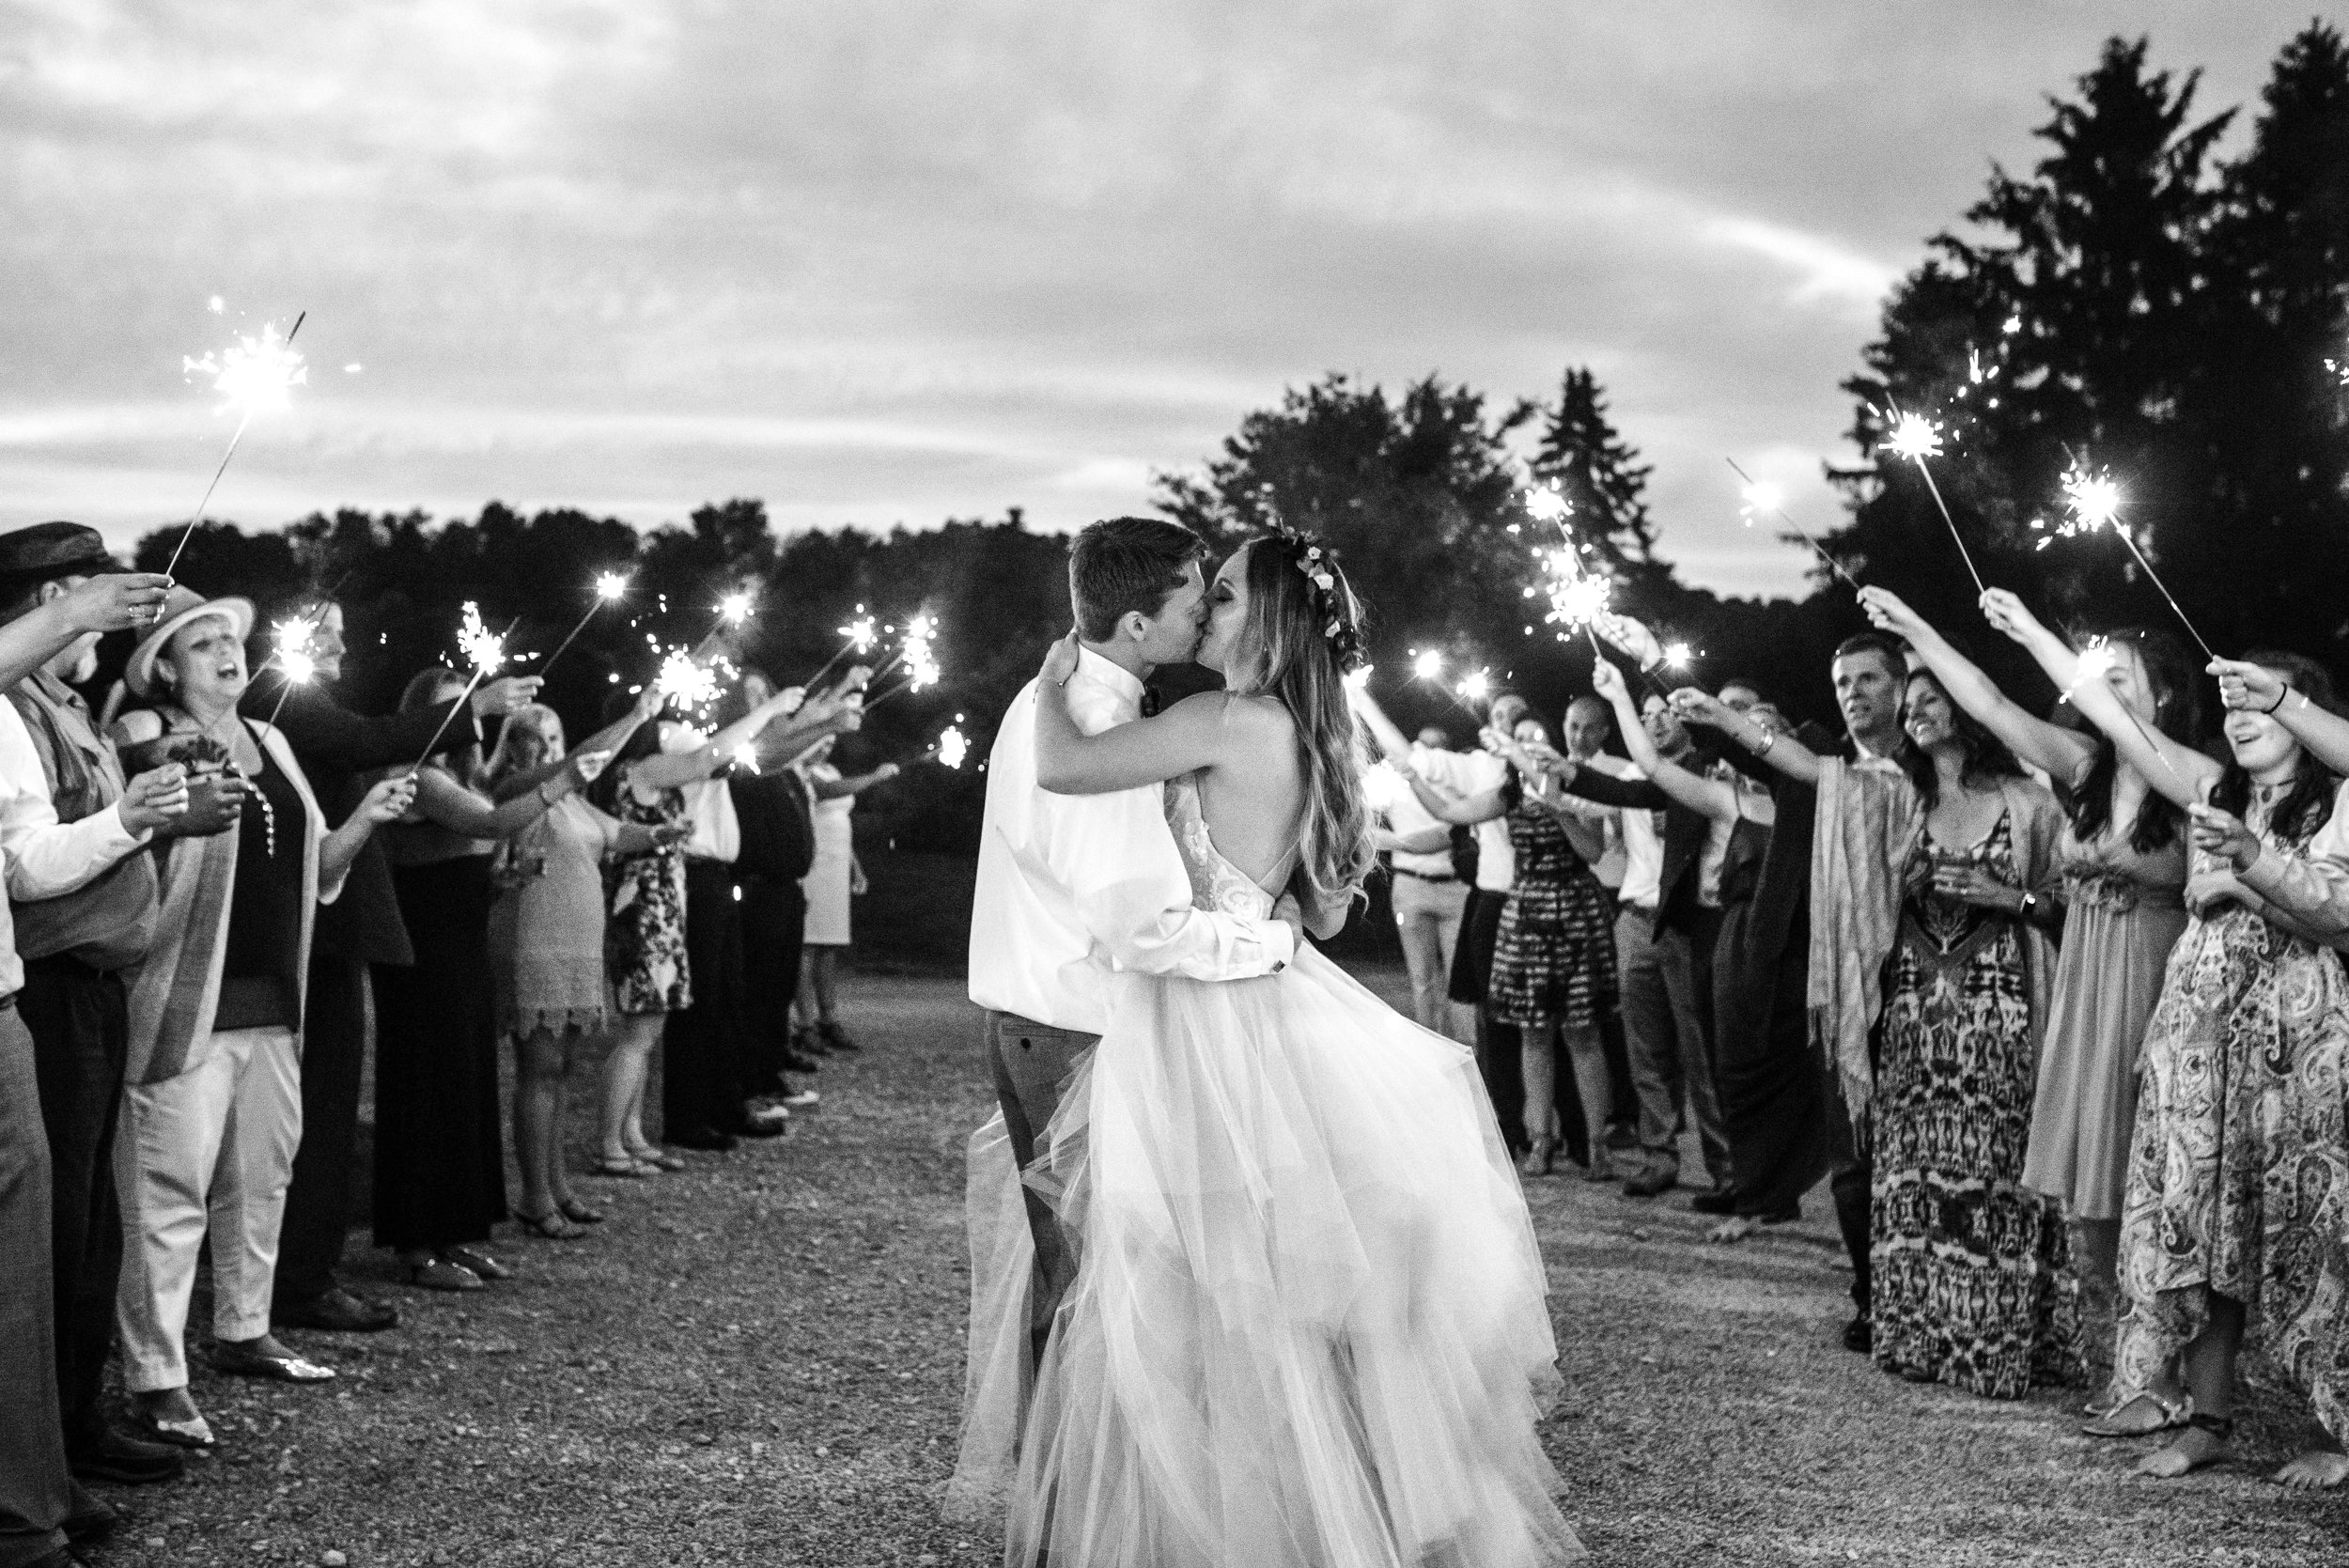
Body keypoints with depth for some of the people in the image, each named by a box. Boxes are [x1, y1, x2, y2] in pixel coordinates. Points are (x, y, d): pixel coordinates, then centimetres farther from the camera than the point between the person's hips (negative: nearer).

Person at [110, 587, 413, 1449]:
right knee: (170, 1195, -8)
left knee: (262, 1178, 16)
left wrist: (365, 820, 4)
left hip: (273, 1006, 8)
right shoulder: (149, 741, -7)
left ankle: (243, 1333, 30)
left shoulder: (268, 743, 15)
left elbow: (314, 871, 19)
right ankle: (155, 1378, -5)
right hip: (189, 1008, -8)